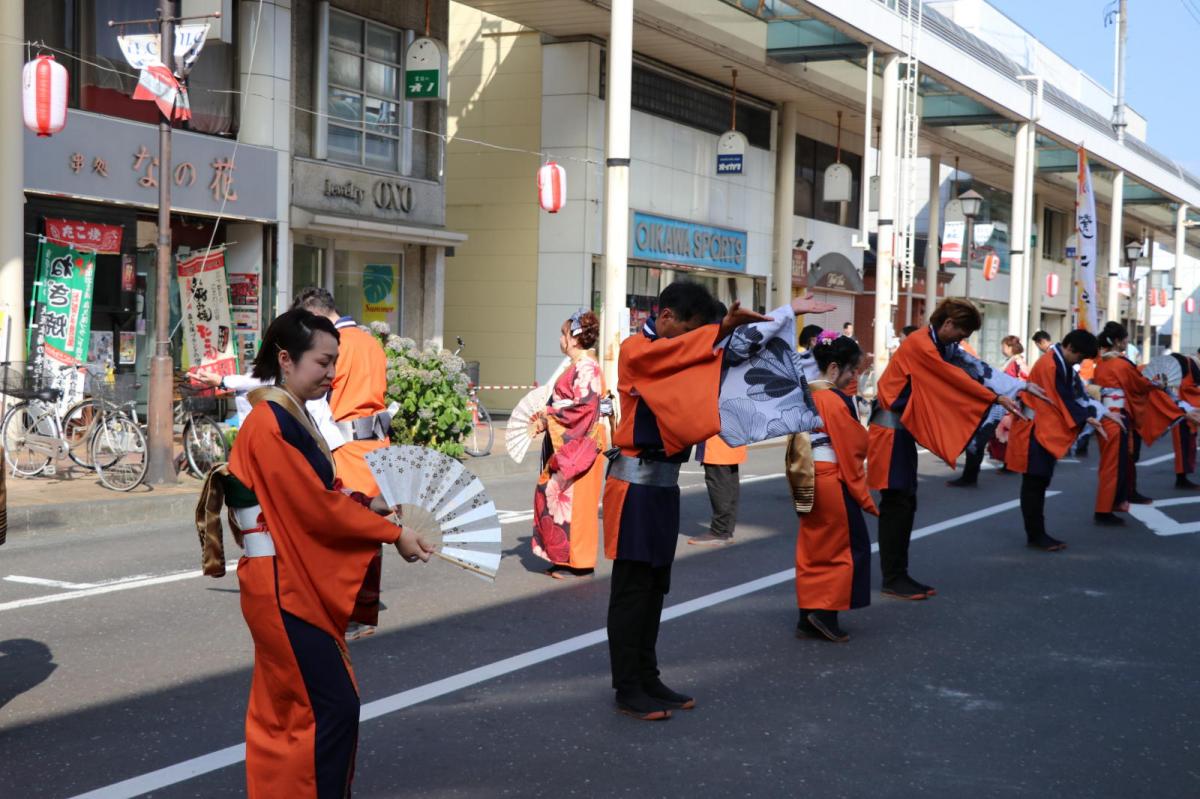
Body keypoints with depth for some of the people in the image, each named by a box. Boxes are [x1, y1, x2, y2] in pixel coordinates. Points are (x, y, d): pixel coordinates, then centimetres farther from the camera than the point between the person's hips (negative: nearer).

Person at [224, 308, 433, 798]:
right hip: (284, 586, -10)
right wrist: (393, 534, -14)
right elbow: (316, 506, -20)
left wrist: (368, 505, 0)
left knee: (285, 708, 16)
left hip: (298, 583, 10)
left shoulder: (290, 418, 12)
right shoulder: (271, 426, -19)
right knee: (332, 706, -6)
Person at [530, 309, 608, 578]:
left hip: (578, 445, -10)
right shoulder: (578, 366, 16)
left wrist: (548, 419, -14)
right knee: (551, 495, 10)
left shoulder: (586, 367, -13)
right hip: (565, 444, 10)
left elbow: (584, 406, -22)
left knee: (573, 499, -6)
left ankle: (577, 564, 1)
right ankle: (563, 559, 17)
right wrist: (546, 416, 5)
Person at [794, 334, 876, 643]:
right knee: (851, 546, 4)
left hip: (807, 478, 8)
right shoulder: (837, 400, -15)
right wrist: (865, 498, -9)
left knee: (812, 547, 13)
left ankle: (808, 616, 15)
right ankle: (826, 611, -1)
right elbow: (850, 451, -14)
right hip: (832, 480, -8)